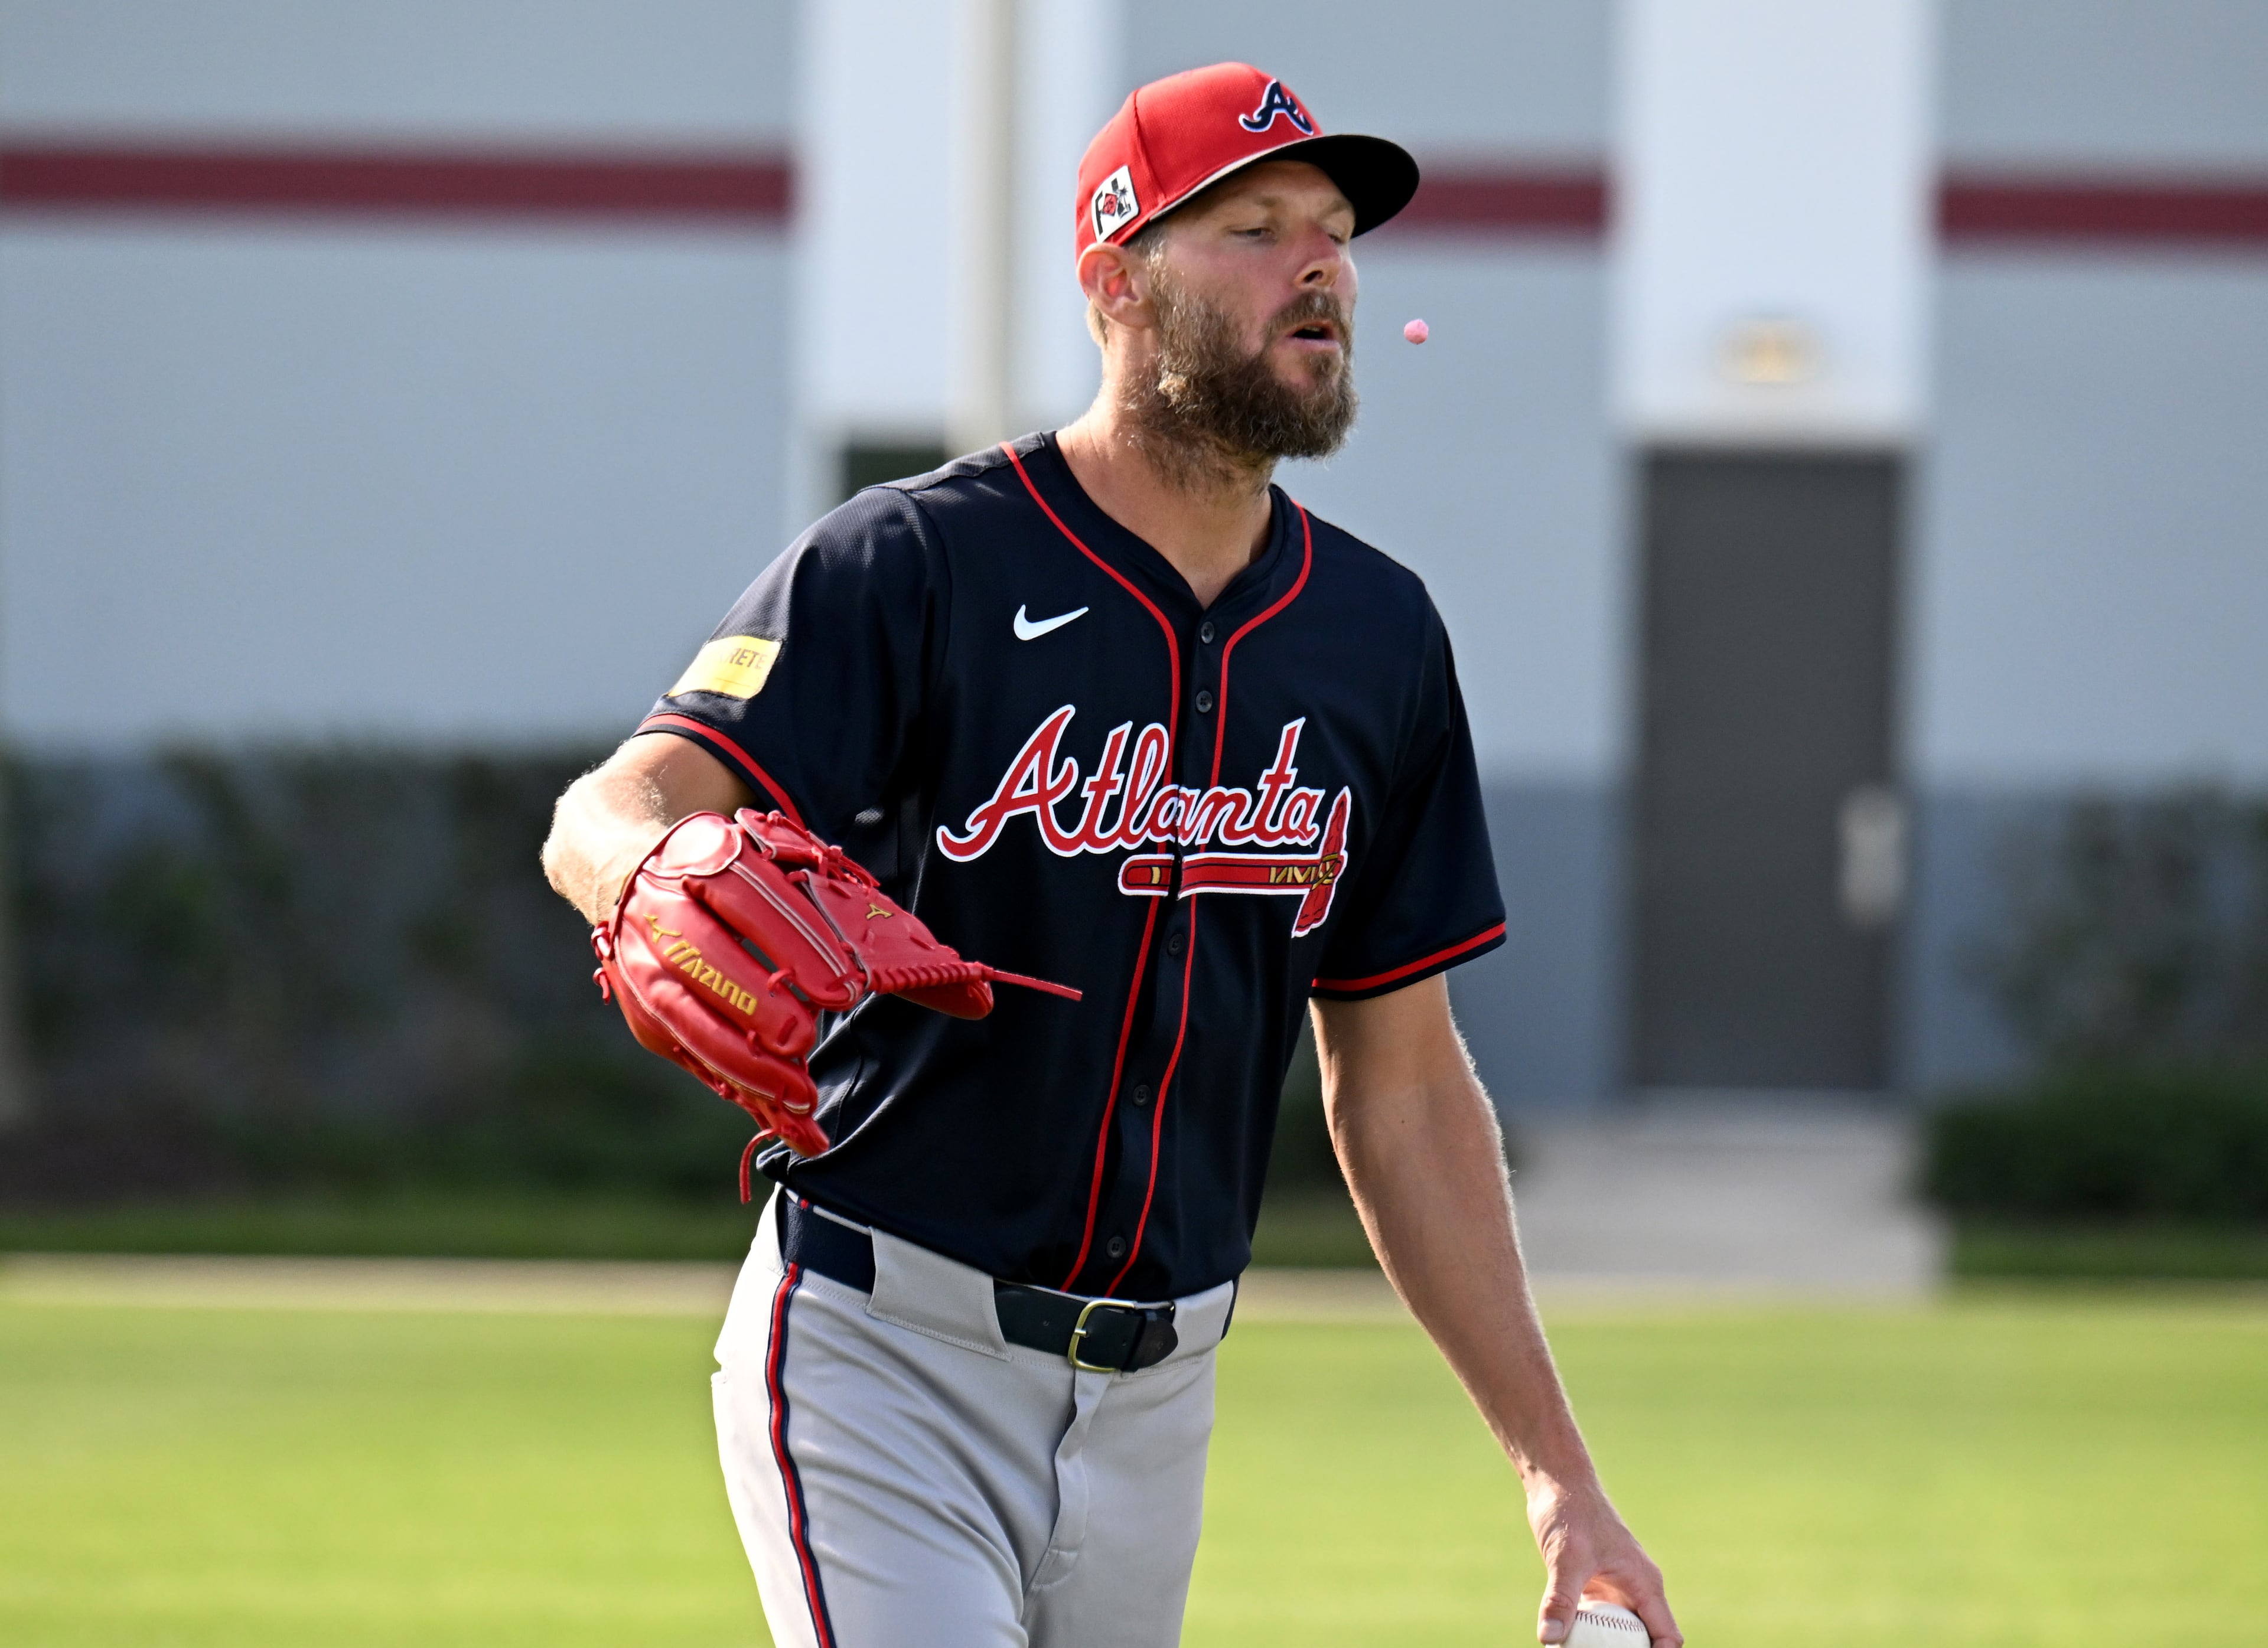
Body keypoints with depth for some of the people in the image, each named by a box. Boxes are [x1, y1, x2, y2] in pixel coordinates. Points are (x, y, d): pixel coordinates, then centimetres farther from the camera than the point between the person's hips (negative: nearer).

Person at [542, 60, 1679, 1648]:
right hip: (884, 1355, -6)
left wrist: (1561, 1474, 8)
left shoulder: (1376, 632, 8)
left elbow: (1404, 1083, 13)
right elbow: (609, 814, -22)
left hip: (1156, 1398, 6)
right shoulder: (915, 563, -9)